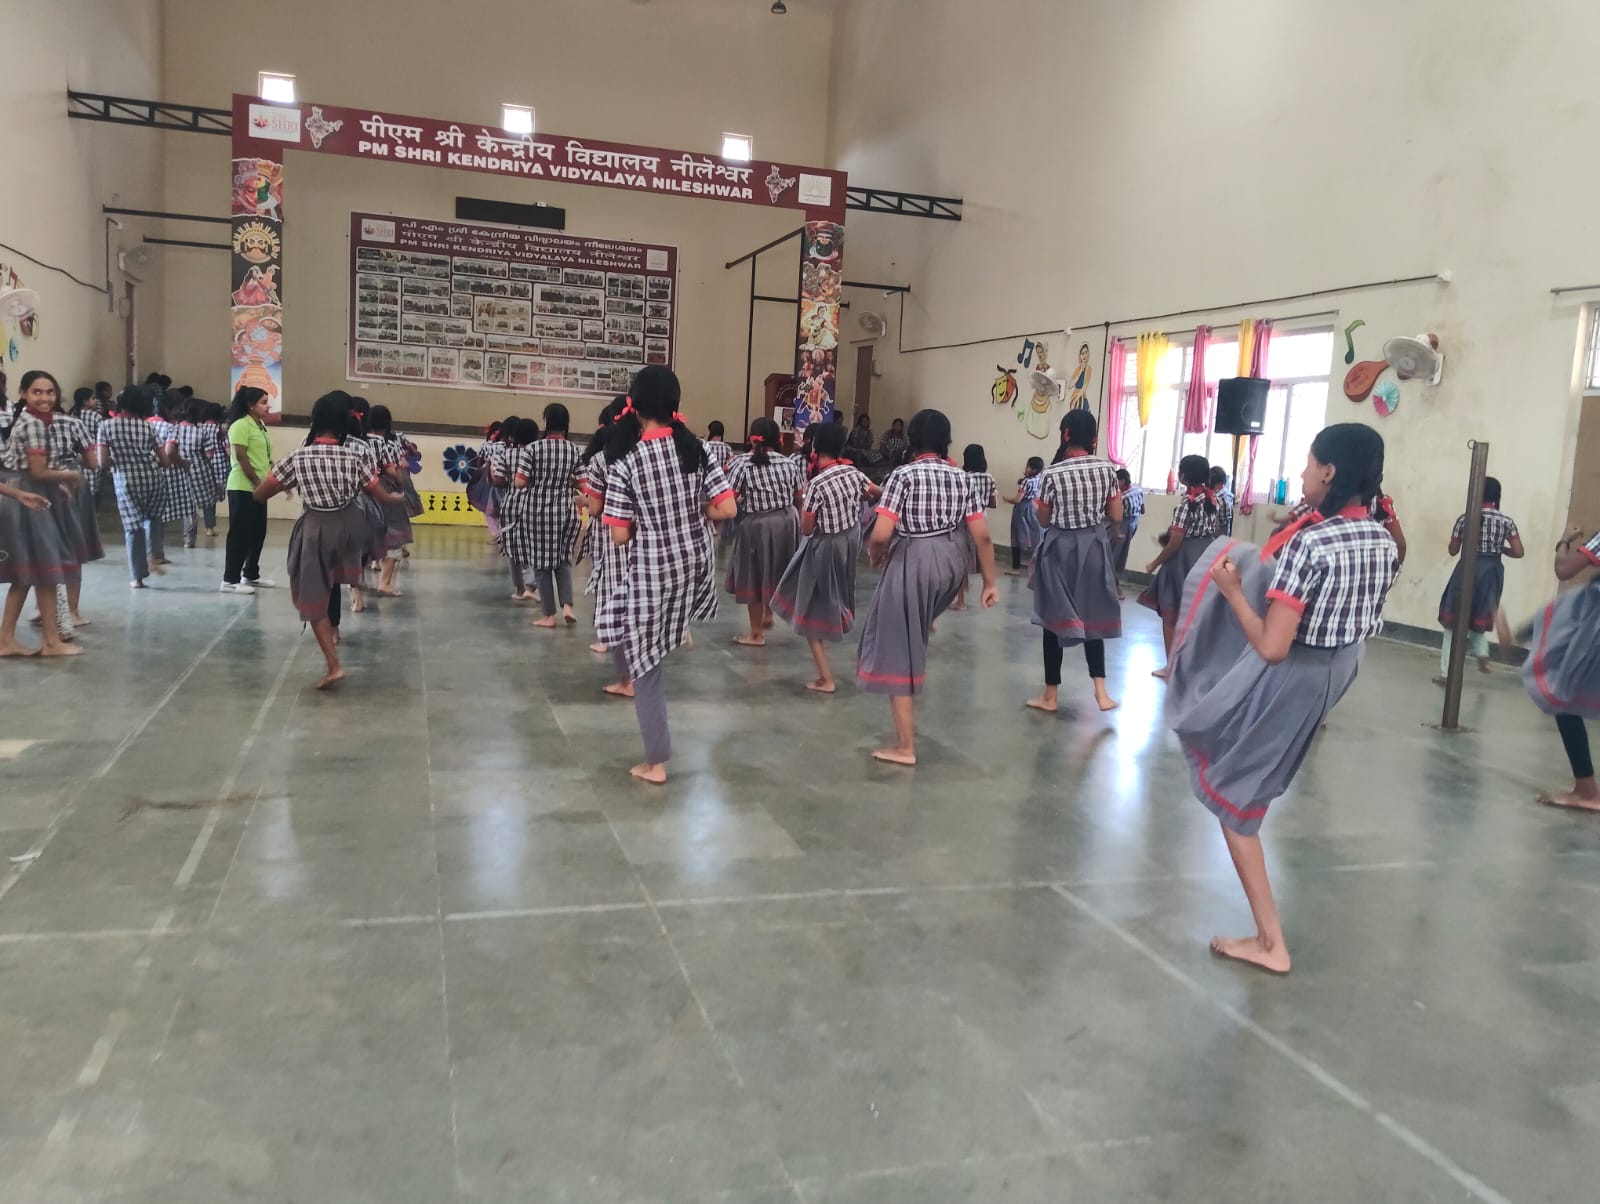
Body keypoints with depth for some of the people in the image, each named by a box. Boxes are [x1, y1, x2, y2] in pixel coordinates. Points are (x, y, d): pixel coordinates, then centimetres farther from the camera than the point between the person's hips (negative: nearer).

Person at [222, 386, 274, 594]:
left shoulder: (260, 426, 16)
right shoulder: (241, 425, -12)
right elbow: (240, 456, -18)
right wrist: (256, 481, -17)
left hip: (258, 488, 9)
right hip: (243, 488, -9)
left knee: (258, 532, 13)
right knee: (240, 533, -7)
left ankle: (251, 575, 24)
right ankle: (230, 580, -2)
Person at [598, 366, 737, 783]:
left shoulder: (624, 460, -12)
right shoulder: (695, 448, -3)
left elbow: (620, 535, -12)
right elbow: (726, 509, -6)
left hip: (649, 571, -4)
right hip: (692, 566, 4)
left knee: (643, 663, 11)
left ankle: (656, 762, 21)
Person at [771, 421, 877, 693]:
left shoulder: (816, 484, -24)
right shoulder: (854, 472, -5)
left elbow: (806, 529, -18)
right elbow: (876, 493, 15)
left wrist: (804, 499, -5)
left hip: (823, 549, -6)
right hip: (848, 542, 6)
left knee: (812, 611, 6)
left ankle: (825, 678, 9)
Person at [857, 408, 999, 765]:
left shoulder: (903, 475, -12)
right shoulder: (960, 477, 3)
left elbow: (881, 535, -19)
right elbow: (983, 536, 2)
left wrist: (875, 556, 3)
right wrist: (990, 582, 10)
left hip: (913, 563, -5)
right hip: (951, 563, 5)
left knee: (898, 651, 5)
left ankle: (905, 747, 11)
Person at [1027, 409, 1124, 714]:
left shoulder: (1052, 474, -13)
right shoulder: (1107, 469, -4)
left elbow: (1044, 520, -4)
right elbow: (1116, 517, 1)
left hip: (1060, 549, -3)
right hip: (1095, 548, 3)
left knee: (1055, 619, 7)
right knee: (1091, 617, 16)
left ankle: (1050, 695, 14)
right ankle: (1101, 691, 9)